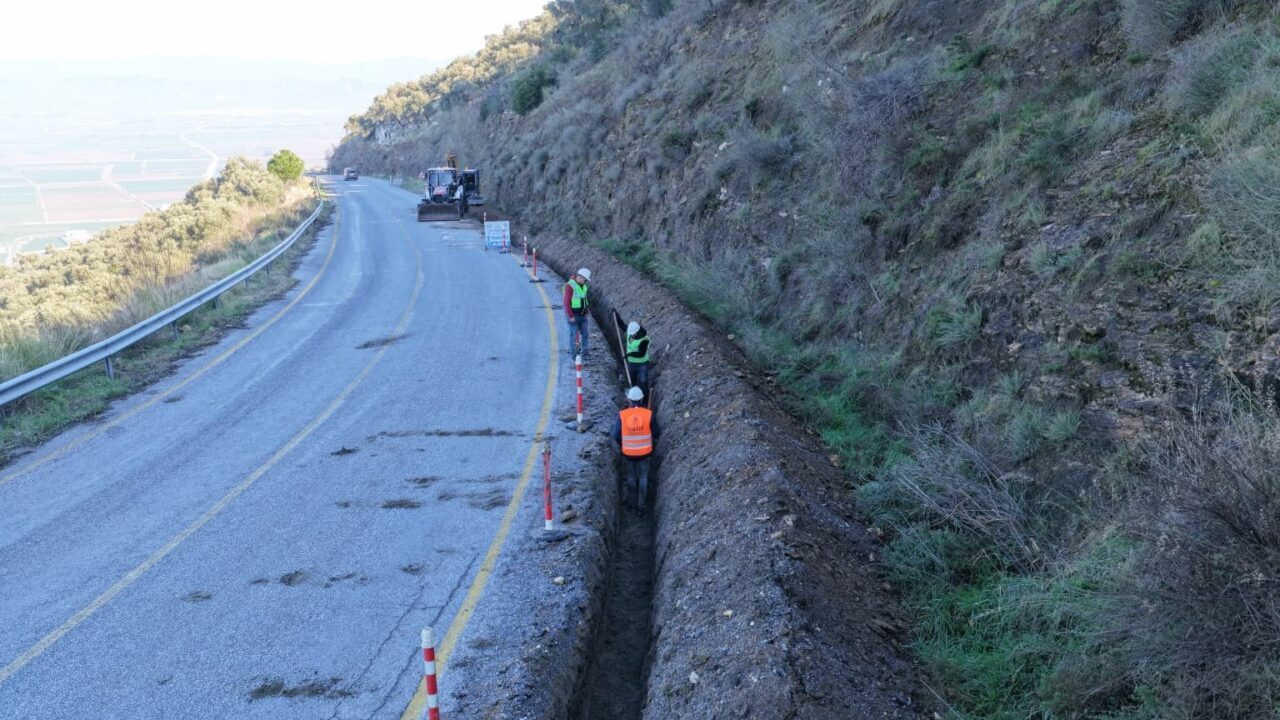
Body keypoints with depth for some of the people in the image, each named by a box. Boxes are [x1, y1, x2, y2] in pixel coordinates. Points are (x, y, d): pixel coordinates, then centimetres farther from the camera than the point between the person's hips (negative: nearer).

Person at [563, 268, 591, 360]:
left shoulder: (583, 286, 10)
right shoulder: (570, 286, -15)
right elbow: (567, 302, -17)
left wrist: (586, 312, 16)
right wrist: (571, 316, -19)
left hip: (582, 315, 7)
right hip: (573, 316, -7)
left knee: (584, 334, 7)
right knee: (574, 335, -1)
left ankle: (584, 354, 16)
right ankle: (574, 354, 7)